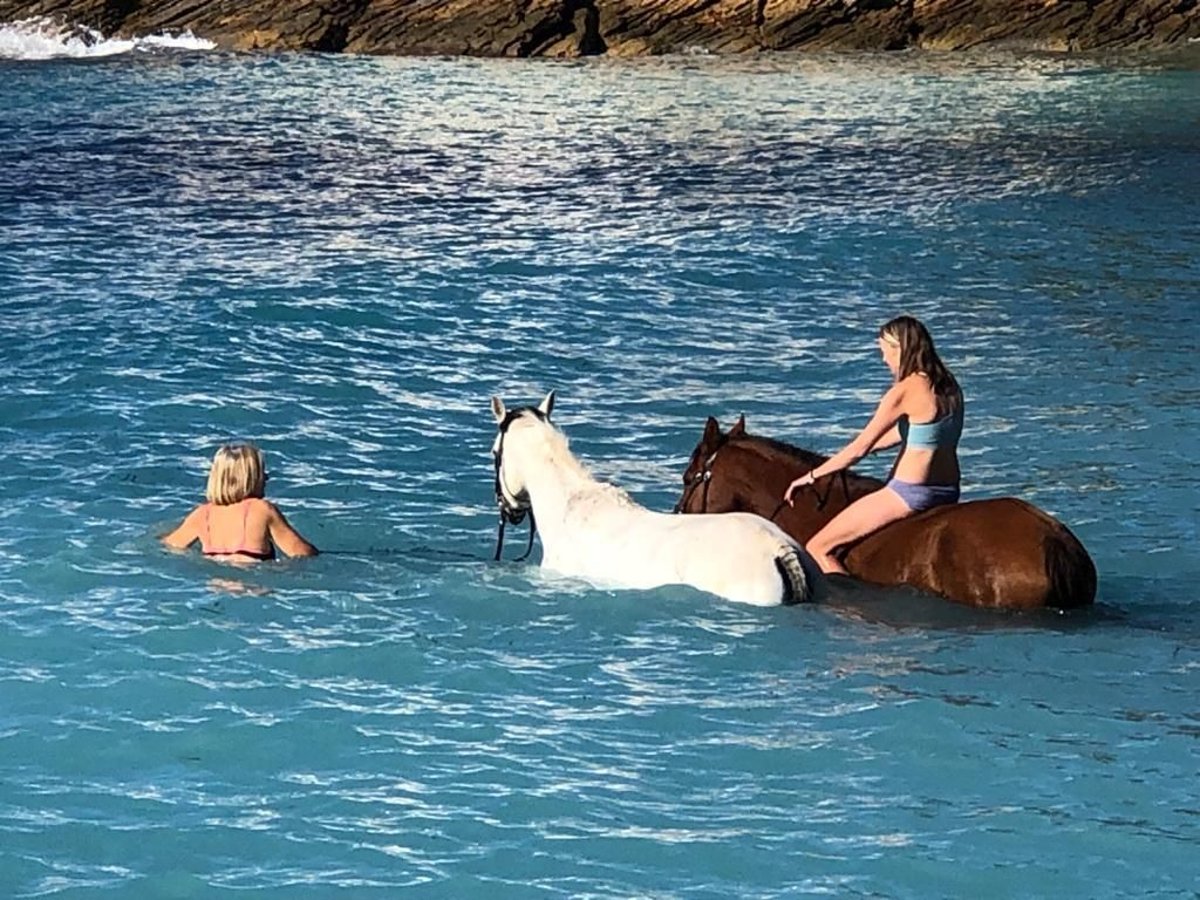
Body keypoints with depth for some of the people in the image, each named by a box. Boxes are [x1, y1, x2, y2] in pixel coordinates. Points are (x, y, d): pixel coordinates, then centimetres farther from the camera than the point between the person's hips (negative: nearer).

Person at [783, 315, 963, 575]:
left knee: (818, 549, -3)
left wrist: (811, 477, -3)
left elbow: (859, 449, -13)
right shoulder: (949, 386, 7)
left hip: (910, 494, -9)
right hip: (948, 494, 9)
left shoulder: (904, 392, -16)